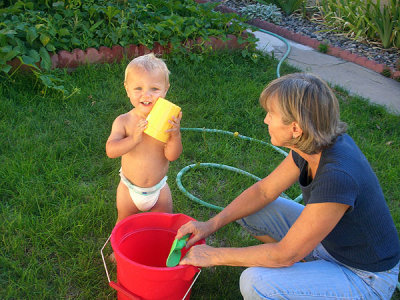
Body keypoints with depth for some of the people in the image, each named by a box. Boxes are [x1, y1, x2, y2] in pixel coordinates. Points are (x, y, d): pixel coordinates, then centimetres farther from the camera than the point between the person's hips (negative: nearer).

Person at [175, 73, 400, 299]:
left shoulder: (338, 176, -37)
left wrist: (214, 255, -17)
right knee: (247, 210, 3)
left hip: (365, 279, -7)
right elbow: (264, 190, 2)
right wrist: (211, 224, -5)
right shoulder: (311, 146, -12)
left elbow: (284, 255, -28)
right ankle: (312, 265, 14)